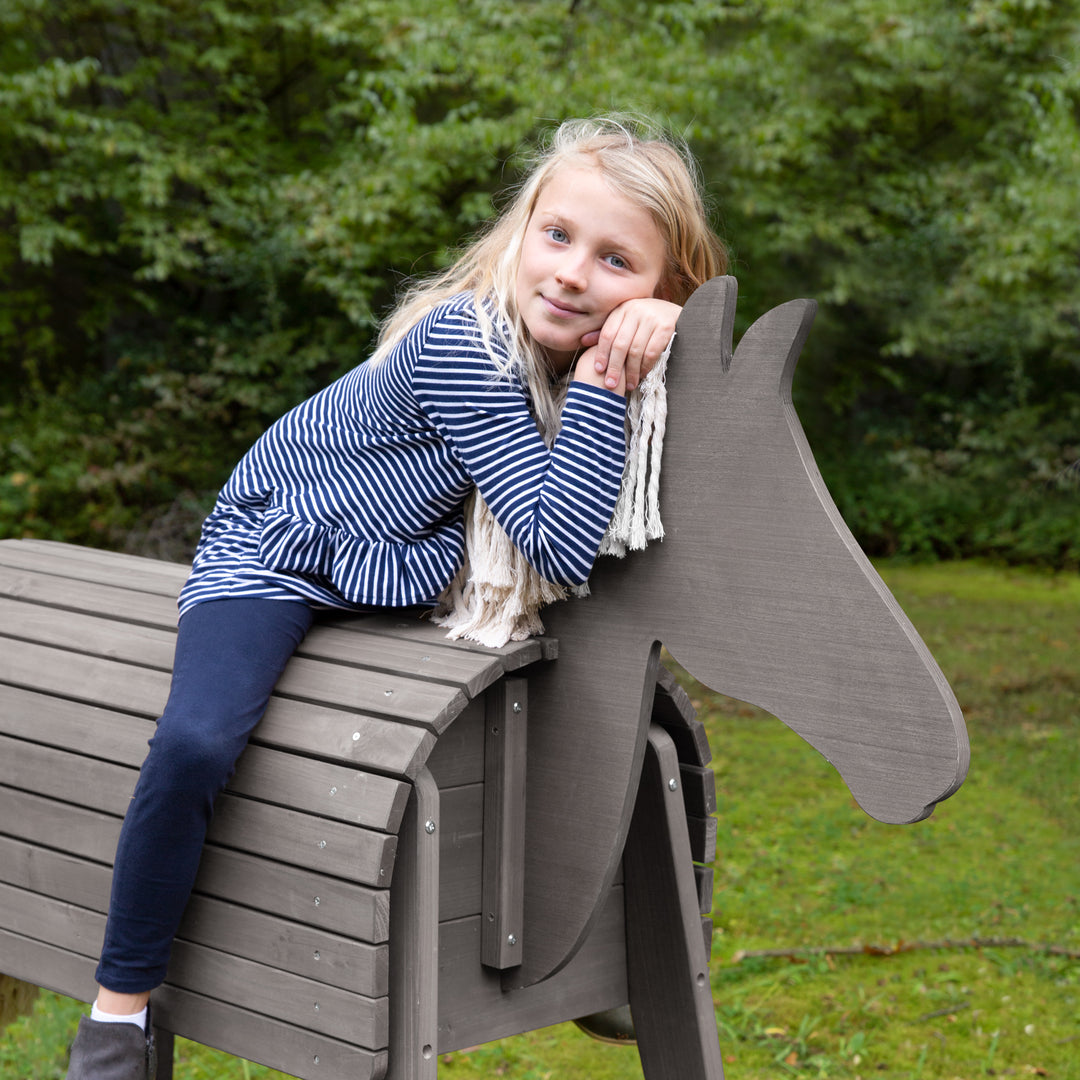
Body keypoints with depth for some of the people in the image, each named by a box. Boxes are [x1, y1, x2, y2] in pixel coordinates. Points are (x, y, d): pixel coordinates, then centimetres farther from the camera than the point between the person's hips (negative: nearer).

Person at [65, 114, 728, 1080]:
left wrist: (671, 328, -16)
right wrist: (603, 388, -37)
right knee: (194, 745, -32)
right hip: (276, 549, -7)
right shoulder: (463, 344, -31)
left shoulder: (591, 347, -8)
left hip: (409, 570, 8)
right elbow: (562, 546, -33)